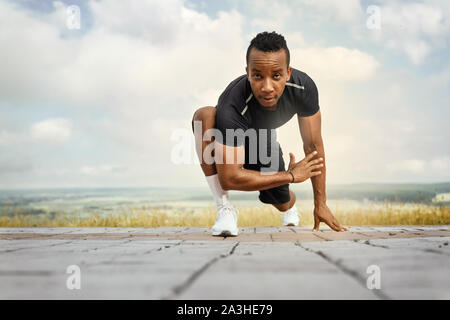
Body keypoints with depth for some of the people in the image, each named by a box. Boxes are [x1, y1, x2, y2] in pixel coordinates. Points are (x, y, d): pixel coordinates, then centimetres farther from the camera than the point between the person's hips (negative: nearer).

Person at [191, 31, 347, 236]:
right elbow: (229, 178, -41)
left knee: (282, 203, 9)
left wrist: (320, 204, -15)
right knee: (204, 115, -37)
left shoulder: (303, 87, -31)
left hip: (263, 141, 4)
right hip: (227, 141, -4)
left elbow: (313, 146, -18)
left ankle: (291, 205, 53)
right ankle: (224, 208, -25)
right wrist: (291, 176, -32)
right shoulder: (232, 107, -44)